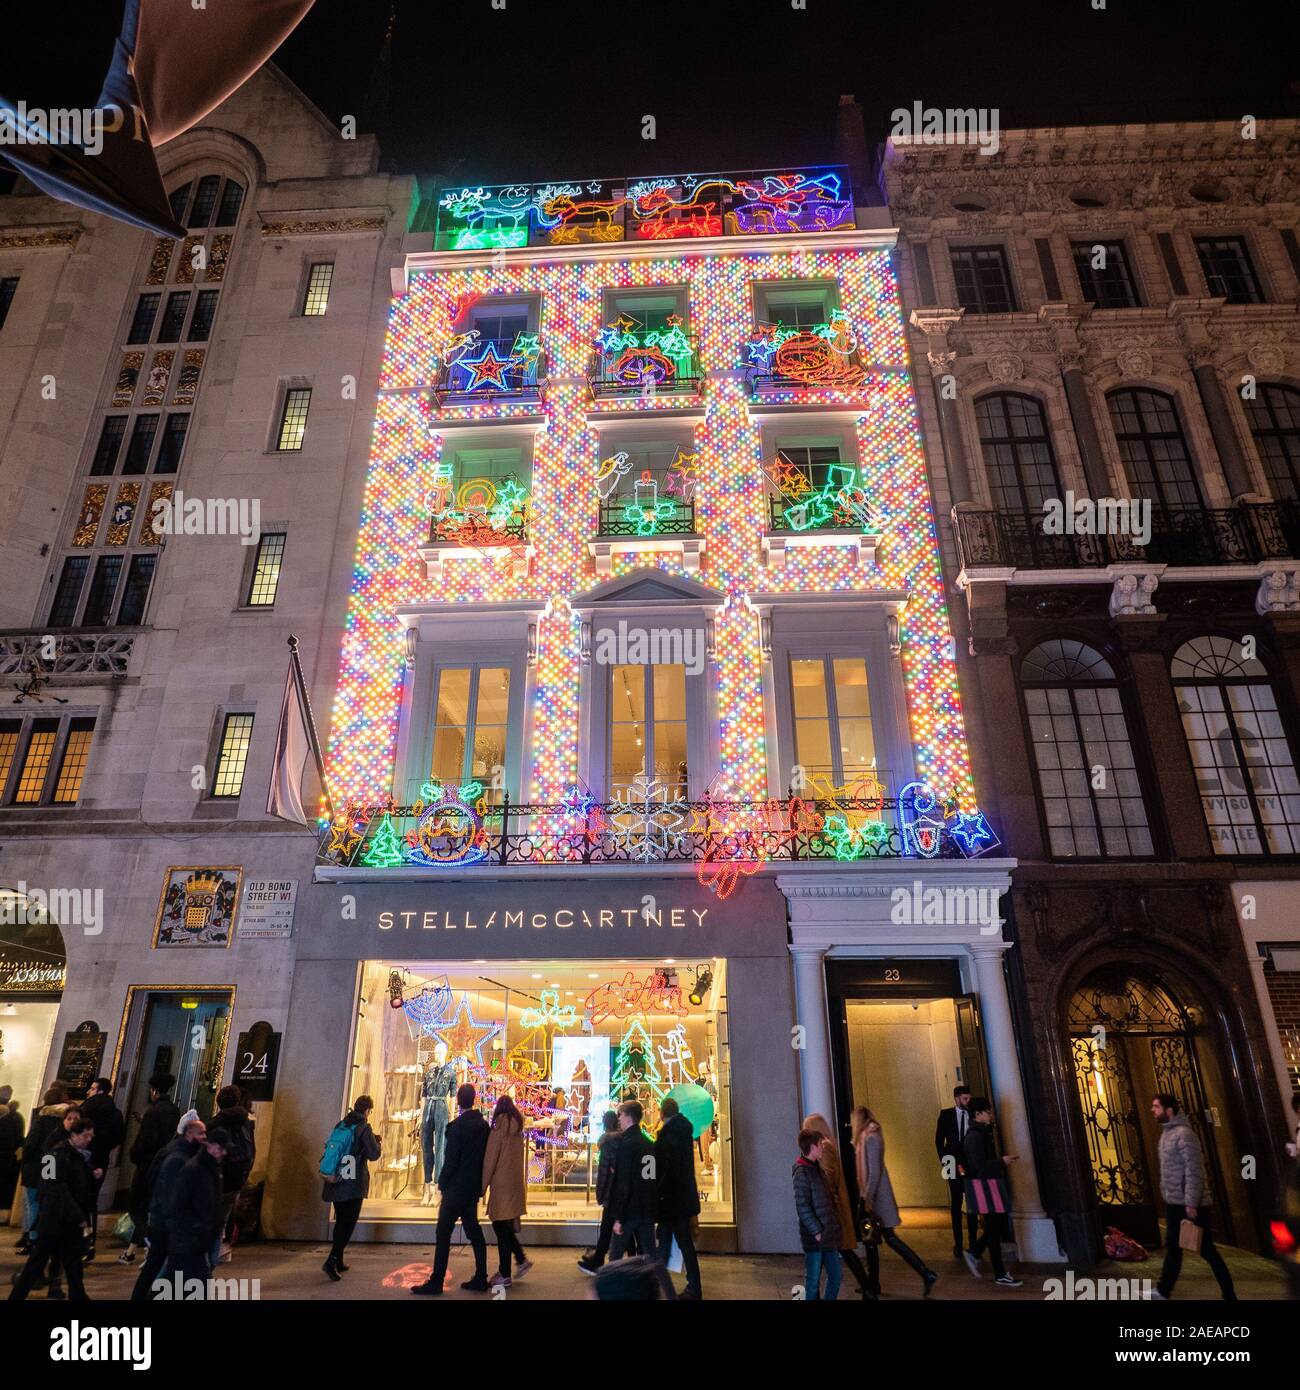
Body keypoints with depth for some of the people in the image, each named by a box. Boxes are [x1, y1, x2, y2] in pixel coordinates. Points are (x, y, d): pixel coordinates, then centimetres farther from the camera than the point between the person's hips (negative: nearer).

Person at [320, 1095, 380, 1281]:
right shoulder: (364, 1128, -12)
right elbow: (374, 1155, -12)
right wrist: (376, 1141, 7)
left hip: (337, 1182, 7)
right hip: (354, 1184, -7)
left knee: (341, 1222, 18)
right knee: (348, 1223, -2)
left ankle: (338, 1262, 22)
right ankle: (331, 1261, -13)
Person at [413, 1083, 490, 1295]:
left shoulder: (457, 1125, -16)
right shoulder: (483, 1124, 5)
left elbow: (451, 1159, -16)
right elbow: (484, 1156, 9)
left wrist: (442, 1183, -4)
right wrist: (479, 1184, 16)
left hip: (456, 1188, -7)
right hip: (473, 1188, 7)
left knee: (443, 1233, -1)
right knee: (473, 1231, 13)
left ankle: (436, 1282, 1)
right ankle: (480, 1279, 16)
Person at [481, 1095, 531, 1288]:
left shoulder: (499, 1128, -12)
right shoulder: (518, 1128, 6)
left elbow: (490, 1160, -10)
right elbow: (517, 1157, 10)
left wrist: (483, 1186, -3)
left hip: (502, 1185, -7)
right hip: (515, 1183, 7)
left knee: (501, 1228, 2)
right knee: (505, 1226, 19)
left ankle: (504, 1275, 7)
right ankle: (522, 1259, 17)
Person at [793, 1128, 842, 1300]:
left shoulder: (818, 1168, 12)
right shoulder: (802, 1172, -15)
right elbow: (802, 1207, -17)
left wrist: (837, 1227, 14)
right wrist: (817, 1232, -17)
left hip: (830, 1234, 8)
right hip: (814, 1237, -8)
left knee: (835, 1277, 14)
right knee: (813, 1280, 3)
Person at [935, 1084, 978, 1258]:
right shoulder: (946, 1115, 0)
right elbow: (939, 1140, 2)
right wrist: (943, 1161, -4)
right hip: (954, 1165, 0)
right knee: (956, 1204, 7)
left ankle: (972, 1242, 12)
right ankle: (958, 1244, 15)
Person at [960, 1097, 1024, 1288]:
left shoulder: (982, 1133, 12)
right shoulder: (975, 1136, -20)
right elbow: (980, 1165, -23)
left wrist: (1002, 1160, 7)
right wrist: (1002, 1161, -14)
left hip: (991, 1184, 10)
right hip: (985, 1186, -10)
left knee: (998, 1226, 14)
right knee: (995, 1229, 0)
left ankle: (974, 1253, 24)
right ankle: (1000, 1275, 11)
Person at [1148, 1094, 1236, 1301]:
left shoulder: (1183, 1134, -19)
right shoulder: (1167, 1133, 10)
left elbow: (1194, 1171, -22)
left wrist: (1191, 1203, -23)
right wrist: (1169, 1198, 17)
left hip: (1191, 1205, -9)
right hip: (1174, 1203, 9)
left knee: (1206, 1250, 1)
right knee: (1173, 1247, 15)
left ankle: (1230, 1296, 14)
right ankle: (1163, 1291, 23)